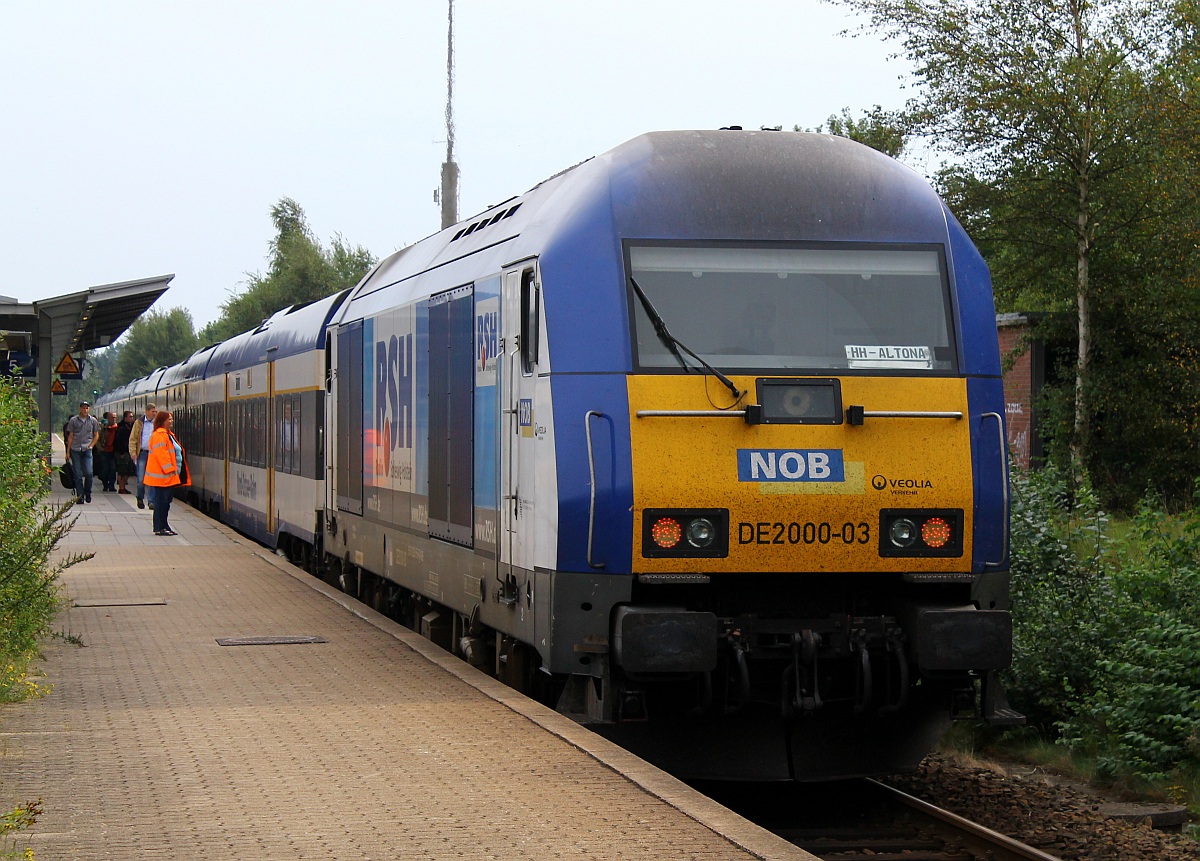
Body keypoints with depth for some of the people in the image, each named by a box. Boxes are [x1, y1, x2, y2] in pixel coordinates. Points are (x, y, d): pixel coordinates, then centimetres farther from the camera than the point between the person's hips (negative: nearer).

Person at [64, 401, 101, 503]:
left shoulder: (93, 421, 8)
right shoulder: (73, 420, 6)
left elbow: (96, 436, 14)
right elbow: (70, 436, 9)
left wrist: (91, 446, 0)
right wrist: (68, 451, 7)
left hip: (87, 450, 0)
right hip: (75, 450, 0)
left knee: (88, 473, -11)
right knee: (78, 474, -1)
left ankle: (88, 493, 9)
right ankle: (80, 496, 5)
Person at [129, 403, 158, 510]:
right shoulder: (139, 422, 5)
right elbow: (133, 438, 5)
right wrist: (133, 452, -6)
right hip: (142, 453, 0)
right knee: (141, 479, 0)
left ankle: (152, 501, 3)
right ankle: (140, 499, 17)